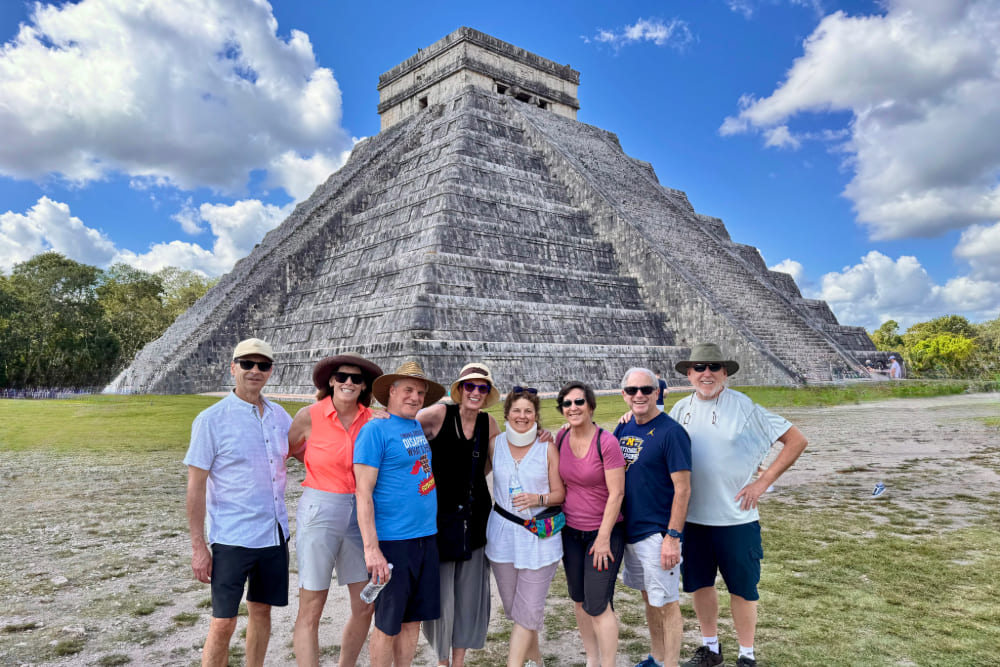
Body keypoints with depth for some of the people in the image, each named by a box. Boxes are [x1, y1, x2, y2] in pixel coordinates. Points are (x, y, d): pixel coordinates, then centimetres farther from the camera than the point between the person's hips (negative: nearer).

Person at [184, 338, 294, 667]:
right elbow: (195, 486, -8)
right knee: (223, 624, 1)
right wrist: (198, 546, -10)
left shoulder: (279, 415, 5)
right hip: (232, 539, -5)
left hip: (275, 534, 5)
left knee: (262, 611, 16)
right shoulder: (211, 420, -9)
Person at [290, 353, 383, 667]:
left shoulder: (372, 419, 1)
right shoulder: (309, 416, -7)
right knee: (311, 611, 2)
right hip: (319, 514, -4)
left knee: (365, 607, 11)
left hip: (359, 516, 4)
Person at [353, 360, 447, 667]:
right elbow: (364, 493, -14)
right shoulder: (375, 429, -10)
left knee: (413, 618, 15)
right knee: (388, 624, 6)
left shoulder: (419, 427, 11)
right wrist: (371, 548, -19)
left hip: (427, 538, 7)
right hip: (392, 541, -7)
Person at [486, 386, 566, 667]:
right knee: (513, 605, 15)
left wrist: (538, 499, -19)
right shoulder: (495, 444, 0)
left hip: (539, 536, -3)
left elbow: (559, 493, -2)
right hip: (503, 533, 3)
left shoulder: (548, 448, -5)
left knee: (528, 609, -2)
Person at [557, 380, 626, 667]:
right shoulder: (561, 438, -1)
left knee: (597, 605, -5)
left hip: (603, 532, -6)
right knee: (579, 599, 16)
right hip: (571, 531, 6)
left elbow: (617, 493, -17)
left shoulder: (606, 442, -18)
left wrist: (603, 538, -16)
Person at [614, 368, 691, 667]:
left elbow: (682, 489, -17)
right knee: (649, 597, 20)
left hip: (658, 533, -7)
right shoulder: (624, 428, 5)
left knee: (666, 603, 4)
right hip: (631, 529, 7)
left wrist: (672, 537, -20)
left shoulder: (670, 432, -16)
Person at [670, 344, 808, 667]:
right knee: (700, 584, 16)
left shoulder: (745, 407, -10)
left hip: (736, 517, -3)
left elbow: (796, 440, -7)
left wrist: (763, 481, -11)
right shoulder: (681, 410, 2)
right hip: (691, 517, 4)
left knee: (742, 589, 9)